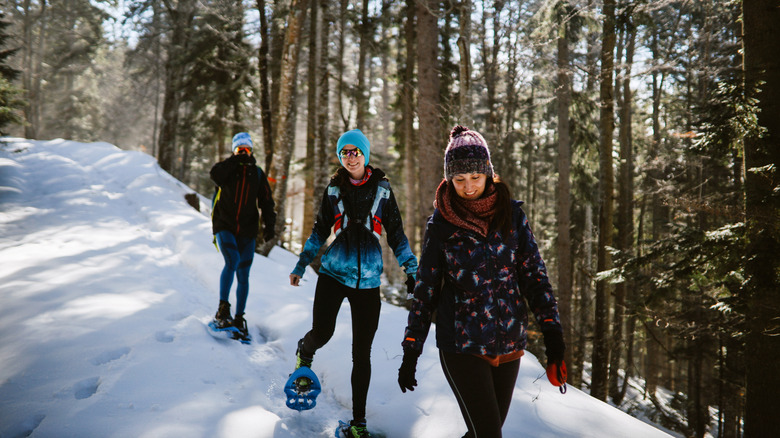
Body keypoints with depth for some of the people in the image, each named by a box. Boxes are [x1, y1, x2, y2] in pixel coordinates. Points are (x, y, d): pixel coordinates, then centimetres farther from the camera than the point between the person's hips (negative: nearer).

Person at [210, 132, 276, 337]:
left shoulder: (257, 173, 10)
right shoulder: (227, 167, 4)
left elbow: (266, 201, 9)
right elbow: (216, 176, -20)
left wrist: (269, 224, -3)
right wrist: (235, 161, -14)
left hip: (247, 231, 3)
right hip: (224, 225, -2)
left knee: (243, 275, 4)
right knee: (232, 260, -26)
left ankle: (239, 318, 15)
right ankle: (222, 308, -14)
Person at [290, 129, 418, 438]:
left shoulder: (381, 189, 4)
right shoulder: (334, 189, 6)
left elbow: (396, 234, 8)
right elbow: (319, 232, 15)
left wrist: (411, 270, 2)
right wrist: (301, 265, 13)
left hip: (368, 279, 0)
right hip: (334, 272, 0)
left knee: (362, 352, 2)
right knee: (322, 332, -16)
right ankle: (304, 353, 24)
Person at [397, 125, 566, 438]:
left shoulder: (511, 213, 1)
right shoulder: (440, 225, -5)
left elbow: (533, 272, 3)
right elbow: (425, 290, 1)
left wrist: (551, 329, -6)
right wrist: (410, 351, 1)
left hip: (509, 342, 3)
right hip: (461, 345, -3)